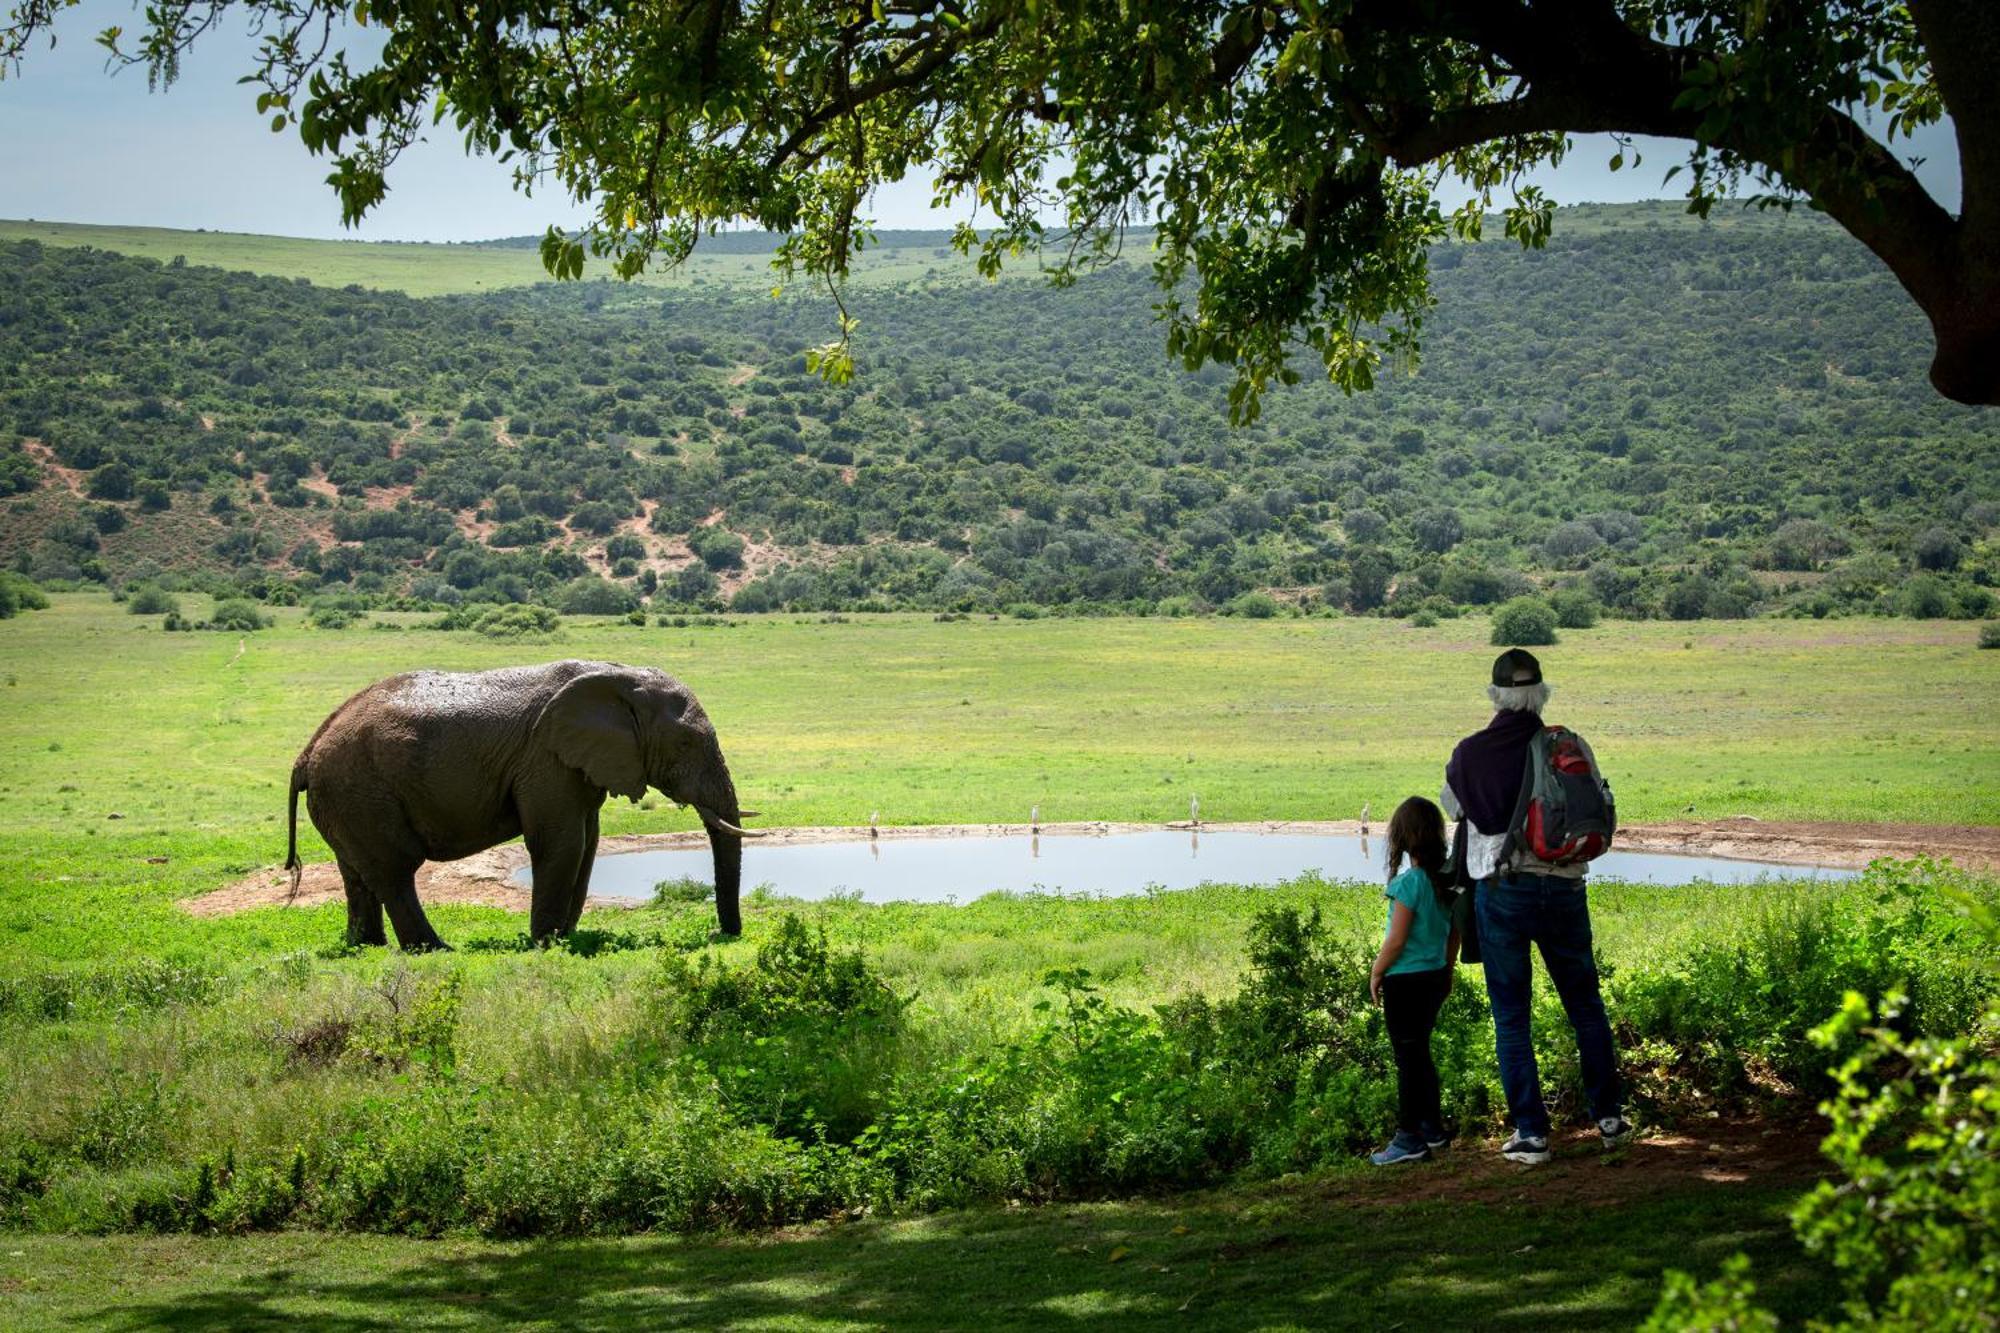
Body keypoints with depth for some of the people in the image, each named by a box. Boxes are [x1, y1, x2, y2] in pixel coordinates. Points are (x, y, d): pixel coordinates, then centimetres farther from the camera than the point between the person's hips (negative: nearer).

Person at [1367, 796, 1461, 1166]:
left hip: (1406, 980, -8)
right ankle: (1432, 1128, 26)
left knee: (1408, 1057, -1)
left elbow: (1396, 940, -19)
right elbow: (1454, 933, 11)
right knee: (1421, 1054, 20)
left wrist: (1376, 973, -6)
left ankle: (1410, 1138, 3)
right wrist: (1447, 971, 21)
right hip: (1436, 977, 8)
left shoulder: (1408, 882, -20)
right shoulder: (1445, 878, 2)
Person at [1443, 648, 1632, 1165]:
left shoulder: (1468, 754, -4)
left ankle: (1531, 1133, 5)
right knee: (1585, 1006, 16)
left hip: (1499, 893, -1)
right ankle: (1609, 1116, 21)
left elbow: (1452, 811, 11)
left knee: (1511, 1017, 6)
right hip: (1563, 888, 1)